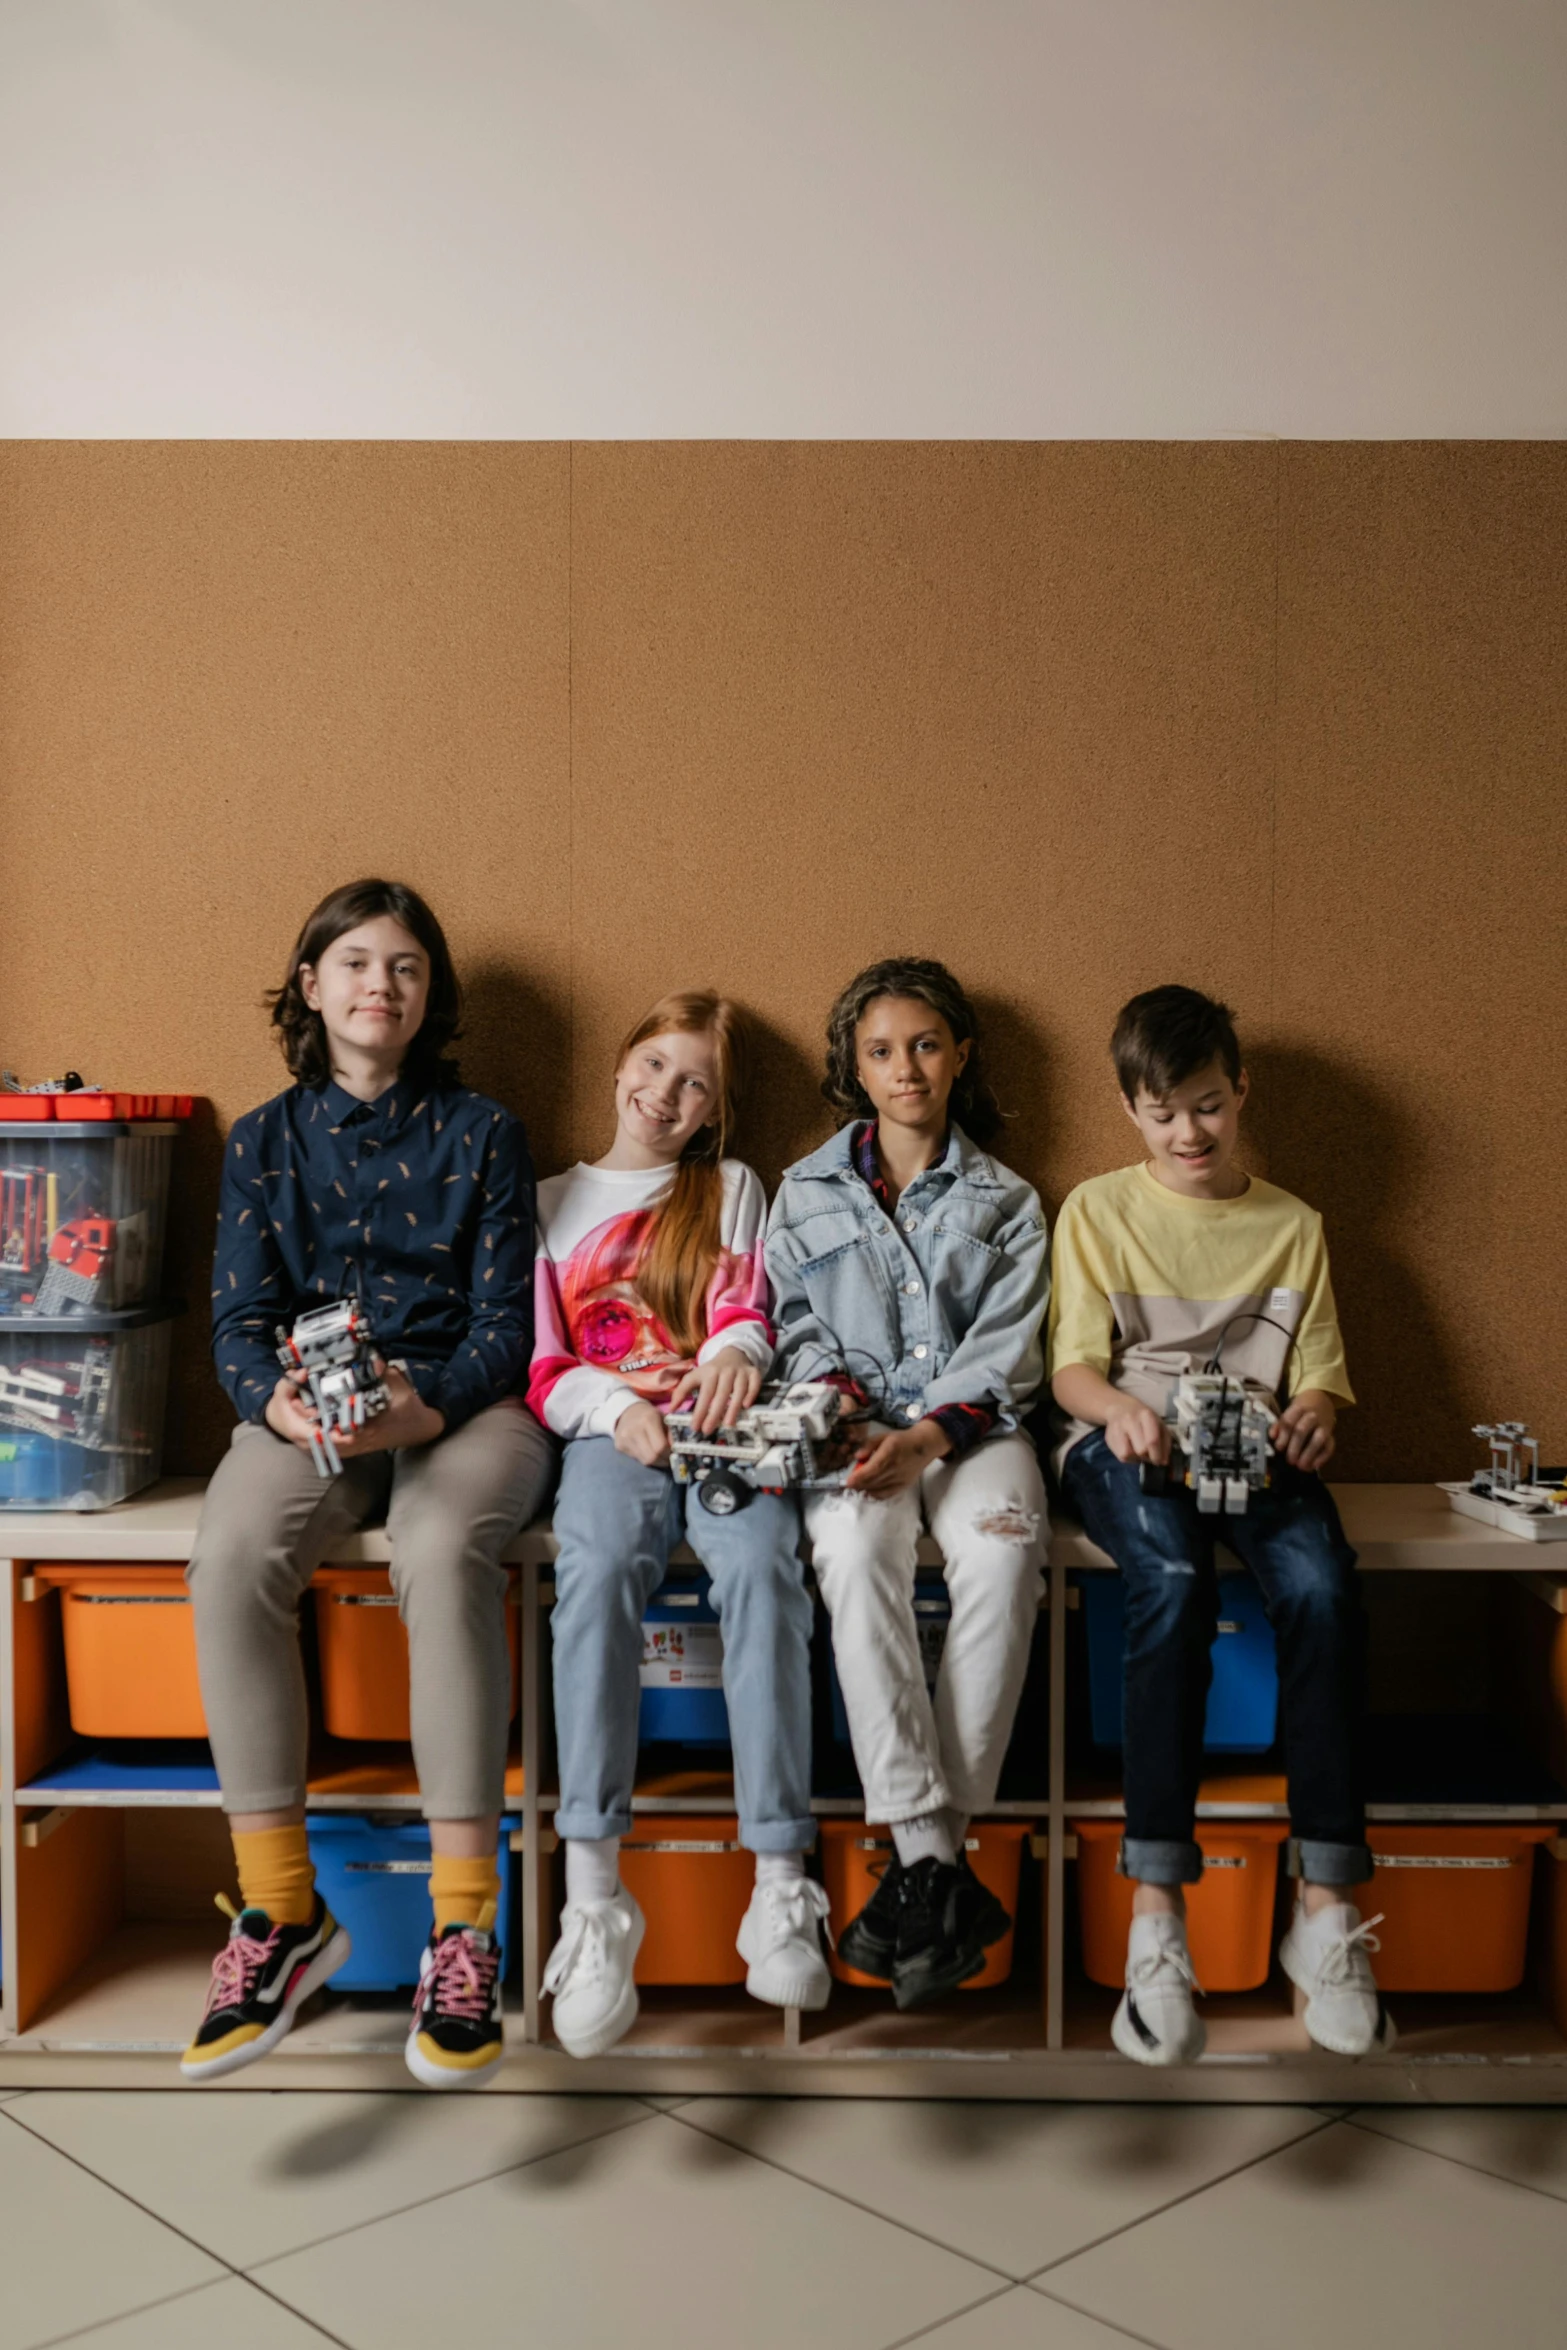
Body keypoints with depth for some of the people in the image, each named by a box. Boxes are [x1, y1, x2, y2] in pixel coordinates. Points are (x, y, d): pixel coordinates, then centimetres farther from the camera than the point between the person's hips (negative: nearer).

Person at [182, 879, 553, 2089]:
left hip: (462, 1408, -2)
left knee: (443, 1550, -36)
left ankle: (465, 1923, -30)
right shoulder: (264, 1140, 12)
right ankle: (280, 1907, -20)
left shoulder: (481, 1131, 6)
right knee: (232, 1555, -31)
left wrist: (423, 1402, -22)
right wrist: (277, 1399, -19)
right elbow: (239, 1322, 5)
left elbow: (502, 1327, 0)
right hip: (307, 1414, 2)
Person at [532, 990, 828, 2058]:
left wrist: (735, 1353, -18)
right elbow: (541, 1367, 12)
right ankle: (594, 1897, -37)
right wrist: (618, 1410, -9)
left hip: (718, 1424, 0)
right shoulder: (552, 1201, 22)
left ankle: (781, 1883, -34)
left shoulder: (731, 1188, 22)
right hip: (610, 1432, 0)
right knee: (598, 1564, -34)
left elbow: (743, 1309, 7)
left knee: (761, 1562, -33)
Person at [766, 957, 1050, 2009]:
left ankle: (931, 1853, -29)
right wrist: (838, 1398, -11)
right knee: (857, 1550, -35)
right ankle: (933, 1863, -35)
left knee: (1003, 1556, -34)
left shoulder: (1005, 1202, 13)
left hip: (968, 1425, 0)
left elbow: (1002, 1355, 2)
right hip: (855, 1423, 0)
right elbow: (797, 1329, 11)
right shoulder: (808, 1191, 17)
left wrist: (923, 1437, -15)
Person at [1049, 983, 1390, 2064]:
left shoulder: (1294, 1226, 17)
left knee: (1322, 1583, -33)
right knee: (1174, 1579, -37)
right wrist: (1119, 1406, -20)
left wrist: (1312, 1417, -12)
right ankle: (1158, 1910, -35)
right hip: (1125, 1444, -2)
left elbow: (1318, 1373, 13)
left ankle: (1327, 1905, -27)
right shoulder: (1097, 1212, 11)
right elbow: (1073, 1366, 4)